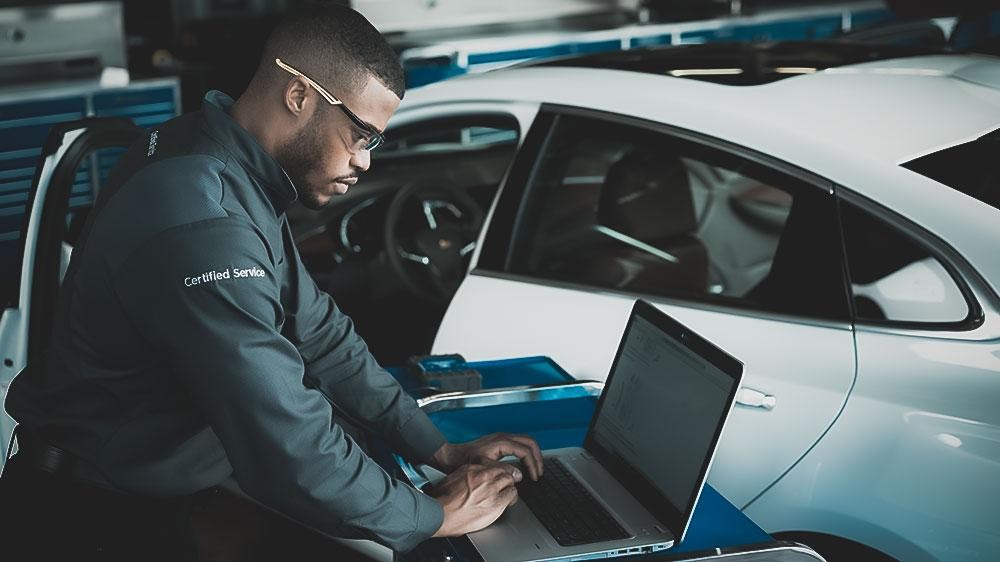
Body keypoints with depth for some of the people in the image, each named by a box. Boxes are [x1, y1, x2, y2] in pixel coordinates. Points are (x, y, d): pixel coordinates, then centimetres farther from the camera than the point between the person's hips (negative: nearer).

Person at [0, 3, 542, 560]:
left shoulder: (239, 178, 1)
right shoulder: (201, 225, -30)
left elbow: (316, 330, 6)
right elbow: (289, 446, -29)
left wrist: (440, 449, 3)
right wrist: (435, 517, -16)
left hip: (163, 486, 8)